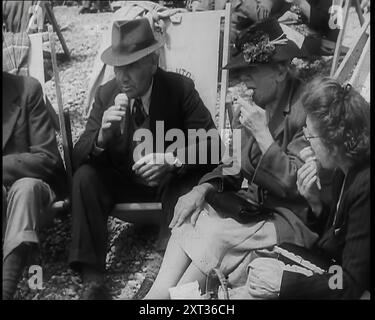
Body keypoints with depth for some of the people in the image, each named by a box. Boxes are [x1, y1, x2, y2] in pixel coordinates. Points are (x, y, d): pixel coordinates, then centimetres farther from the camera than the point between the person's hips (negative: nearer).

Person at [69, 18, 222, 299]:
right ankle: (93, 277, -25)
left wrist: (172, 160, -39)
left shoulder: (180, 88, -13)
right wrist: (101, 137, -31)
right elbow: (79, 156, -7)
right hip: (122, 180, 3)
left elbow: (212, 145, -20)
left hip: (170, 179, -3)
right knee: (85, 176, -24)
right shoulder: (106, 93, -5)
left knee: (188, 183, -34)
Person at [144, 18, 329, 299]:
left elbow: (298, 185, -18)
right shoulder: (251, 106, 4)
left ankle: (167, 294, -12)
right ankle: (158, 294, -19)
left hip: (292, 220, -6)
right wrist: (204, 189, -11)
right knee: (191, 217, -14)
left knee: (217, 236, -25)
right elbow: (232, 167, 9)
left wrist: (261, 134, -24)